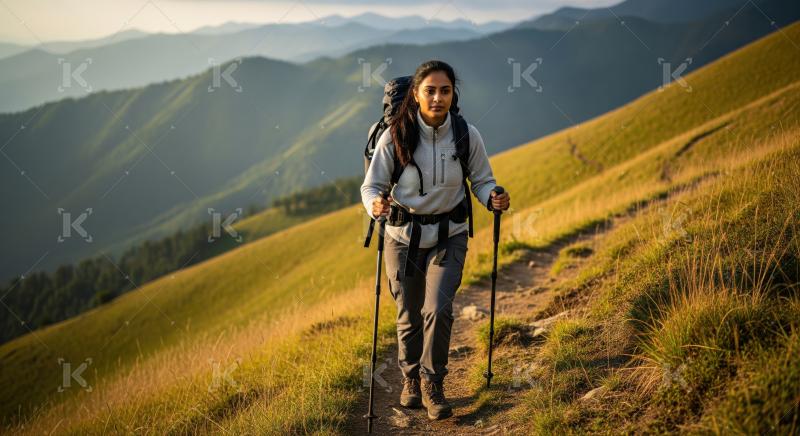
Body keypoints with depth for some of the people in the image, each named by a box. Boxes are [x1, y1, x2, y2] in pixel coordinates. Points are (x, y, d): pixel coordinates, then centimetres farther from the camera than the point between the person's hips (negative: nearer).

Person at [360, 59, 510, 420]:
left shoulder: (467, 135, -10)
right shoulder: (395, 135, -14)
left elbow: (482, 181, 2)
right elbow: (371, 185, -8)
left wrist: (493, 199, -20)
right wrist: (376, 205, -31)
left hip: (448, 237, 0)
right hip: (403, 237, 0)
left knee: (438, 310, -15)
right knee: (409, 316, 10)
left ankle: (432, 384, 10)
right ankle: (410, 377, 38)